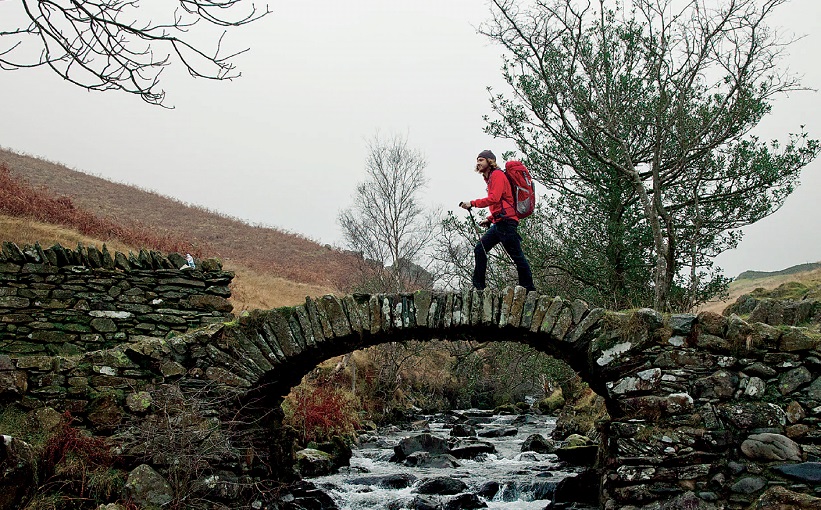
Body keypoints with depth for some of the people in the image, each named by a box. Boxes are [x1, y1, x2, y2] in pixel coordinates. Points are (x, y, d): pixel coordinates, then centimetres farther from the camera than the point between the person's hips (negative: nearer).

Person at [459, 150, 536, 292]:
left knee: (517, 256, -8)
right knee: (480, 249, 4)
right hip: (498, 224, 10)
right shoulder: (490, 178, 25)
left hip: (506, 221, -10)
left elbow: (494, 199, -19)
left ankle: (529, 289, -4)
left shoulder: (497, 175, -5)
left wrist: (472, 203, -17)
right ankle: (478, 286, 4)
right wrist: (490, 219, 18)